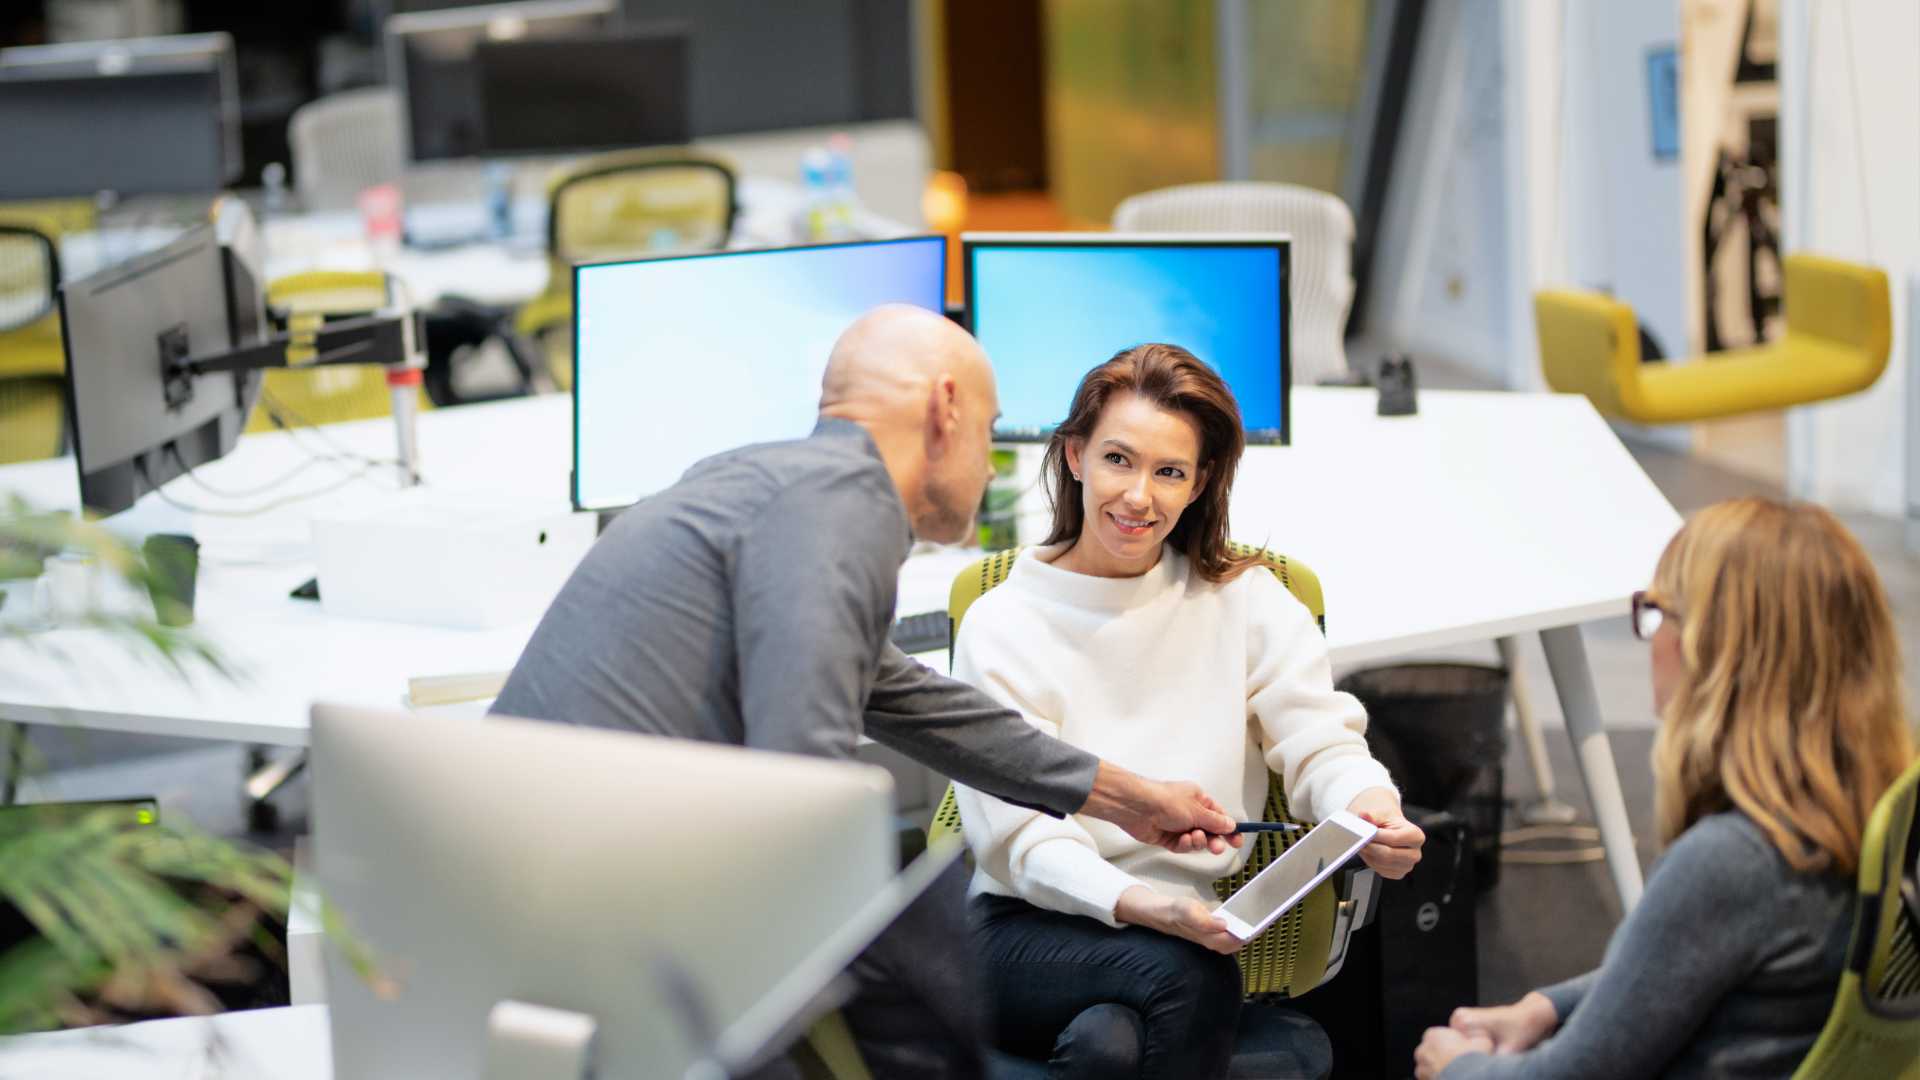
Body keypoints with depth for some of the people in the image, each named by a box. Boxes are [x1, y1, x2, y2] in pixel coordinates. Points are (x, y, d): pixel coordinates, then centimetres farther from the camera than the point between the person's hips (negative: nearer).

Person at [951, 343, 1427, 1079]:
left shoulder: (1243, 601, 10)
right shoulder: (1001, 626, 2)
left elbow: (1319, 742, 0)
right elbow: (1019, 834, -7)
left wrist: (1368, 804, -26)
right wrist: (1134, 905, -27)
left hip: (1187, 927, 1)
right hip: (1029, 931, -1)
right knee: (1184, 977, -33)